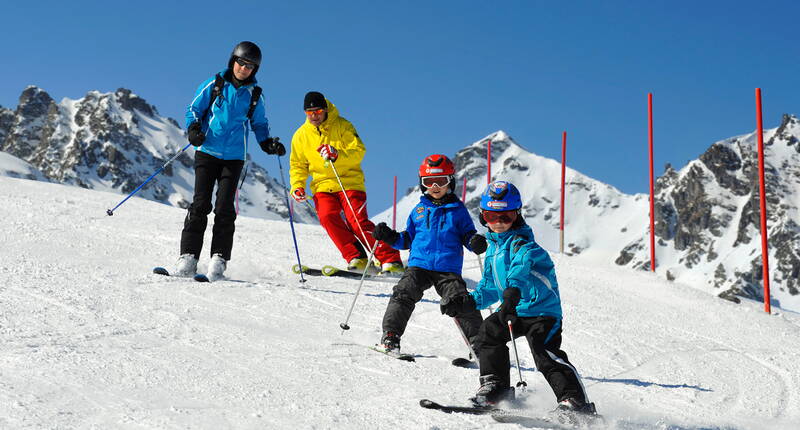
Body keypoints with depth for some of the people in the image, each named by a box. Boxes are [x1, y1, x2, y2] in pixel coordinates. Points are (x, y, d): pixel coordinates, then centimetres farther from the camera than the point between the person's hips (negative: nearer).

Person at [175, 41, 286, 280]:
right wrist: (193, 128, -11)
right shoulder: (214, 85, 3)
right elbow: (194, 109, 8)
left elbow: (259, 124, 20)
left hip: (234, 158, 1)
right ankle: (188, 257, -6)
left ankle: (219, 261, -5)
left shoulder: (254, 95, 8)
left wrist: (268, 144, 3)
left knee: (225, 209, -7)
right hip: (207, 152, -1)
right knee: (200, 205, -8)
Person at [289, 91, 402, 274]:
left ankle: (390, 261, -14)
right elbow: (298, 165, 18)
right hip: (323, 185, 4)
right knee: (327, 217, -23)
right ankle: (357, 259, -15)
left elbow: (359, 151, -11)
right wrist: (297, 186, 2)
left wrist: (338, 155, -29)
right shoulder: (301, 135, 8)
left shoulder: (342, 126, -3)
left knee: (357, 221, -19)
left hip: (350, 182, -3)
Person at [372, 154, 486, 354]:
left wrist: (475, 243, -14)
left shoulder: (457, 210, 7)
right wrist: (389, 237, 4)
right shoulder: (419, 209, 14)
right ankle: (390, 334, -10)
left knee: (461, 303, -13)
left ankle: (479, 343, -4)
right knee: (404, 294, -17)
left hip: (449, 269, -2)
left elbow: (468, 235, 9)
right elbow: (408, 239, 20)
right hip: (419, 265, 2)